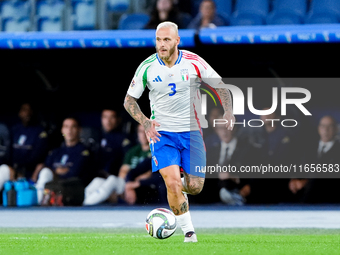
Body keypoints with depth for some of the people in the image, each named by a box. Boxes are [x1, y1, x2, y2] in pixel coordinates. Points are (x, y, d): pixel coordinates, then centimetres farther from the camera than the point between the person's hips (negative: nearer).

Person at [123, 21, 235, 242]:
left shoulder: (194, 62, -8)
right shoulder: (147, 67, -7)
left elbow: (220, 86, 3)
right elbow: (129, 100, 2)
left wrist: (228, 111, -13)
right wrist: (145, 122, -14)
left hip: (191, 131, 1)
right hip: (161, 132, -1)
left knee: (194, 187, 0)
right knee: (173, 183, -18)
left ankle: (179, 186, 37)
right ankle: (189, 232, -4)